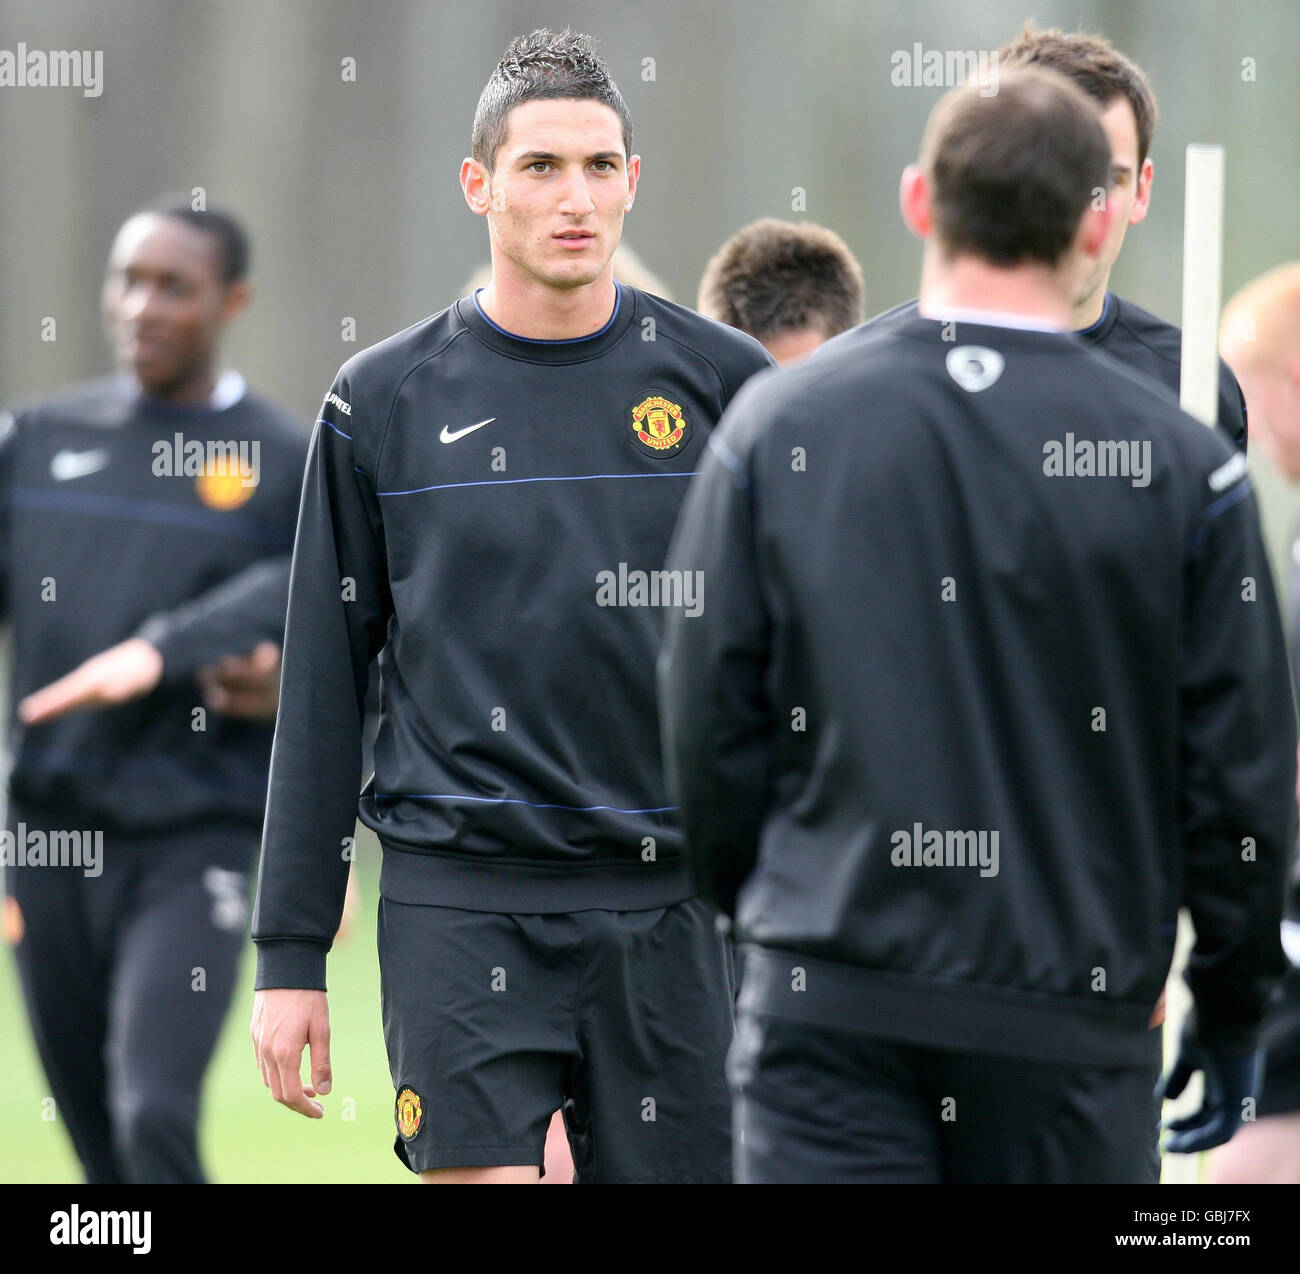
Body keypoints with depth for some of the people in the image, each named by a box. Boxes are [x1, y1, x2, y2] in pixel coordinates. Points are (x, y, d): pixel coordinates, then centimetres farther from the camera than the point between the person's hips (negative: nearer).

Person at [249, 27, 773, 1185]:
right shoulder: (387, 400, 4)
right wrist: (290, 953, 4)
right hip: (461, 903, -1)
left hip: (670, 900, 1)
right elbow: (322, 687, 6)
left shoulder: (726, 382, 5)